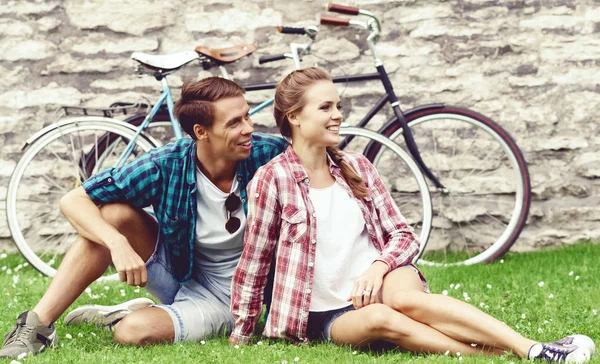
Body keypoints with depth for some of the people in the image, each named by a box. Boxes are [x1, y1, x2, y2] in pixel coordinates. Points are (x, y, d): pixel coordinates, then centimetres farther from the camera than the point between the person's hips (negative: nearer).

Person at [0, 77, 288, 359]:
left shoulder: (264, 153, -21)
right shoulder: (167, 167, -19)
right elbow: (73, 201, -18)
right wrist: (118, 244, -36)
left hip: (225, 300, -3)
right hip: (178, 272, 3)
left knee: (135, 331, -32)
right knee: (112, 214, -23)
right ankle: (38, 324, -16)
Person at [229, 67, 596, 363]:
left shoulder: (357, 167, 6)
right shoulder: (273, 178, -7)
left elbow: (404, 236, 6)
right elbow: (255, 260, -2)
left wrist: (378, 267, -14)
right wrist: (242, 334, 1)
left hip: (377, 283, 2)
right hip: (330, 315, -2)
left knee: (404, 297, -33)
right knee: (379, 318, -35)